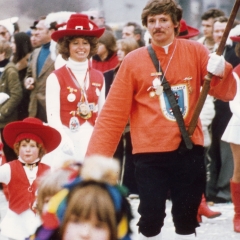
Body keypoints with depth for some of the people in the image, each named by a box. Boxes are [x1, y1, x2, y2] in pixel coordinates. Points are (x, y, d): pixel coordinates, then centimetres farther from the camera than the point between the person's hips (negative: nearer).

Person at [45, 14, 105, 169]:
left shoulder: (98, 77, 12)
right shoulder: (56, 78, -1)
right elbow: (53, 116, -7)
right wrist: (65, 141, -21)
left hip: (93, 141, 4)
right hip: (67, 142, -4)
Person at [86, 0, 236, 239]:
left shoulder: (195, 52, 3)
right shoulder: (133, 61, -1)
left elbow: (226, 92, 1)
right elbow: (113, 113, -2)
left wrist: (220, 71, -21)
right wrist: (95, 157, -8)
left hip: (189, 149, 2)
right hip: (150, 152, -1)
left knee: (186, 216, 9)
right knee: (151, 217, -3)